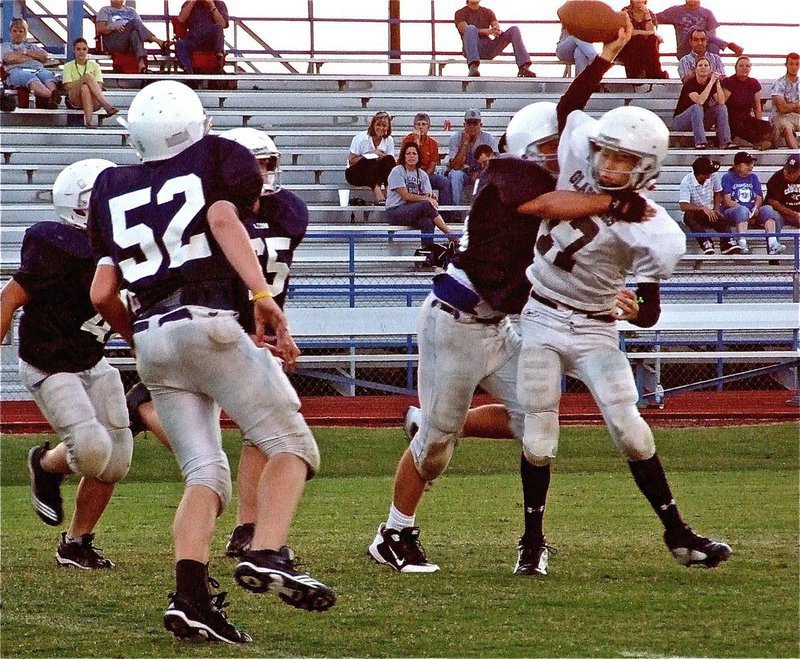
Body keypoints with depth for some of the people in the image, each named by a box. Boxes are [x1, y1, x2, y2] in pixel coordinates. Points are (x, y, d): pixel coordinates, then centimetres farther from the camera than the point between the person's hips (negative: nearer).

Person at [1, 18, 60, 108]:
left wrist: (25, 52, 8)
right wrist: (34, 56, 11)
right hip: (17, 70, -4)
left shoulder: (31, 46, 37)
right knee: (30, 77, -42)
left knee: (48, 75, -35)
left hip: (38, 69, 4)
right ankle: (50, 95, -72)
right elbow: (10, 58, 3)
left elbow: (44, 56, 17)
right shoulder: (6, 46, 27)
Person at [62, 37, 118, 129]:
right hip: (75, 102, -1)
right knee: (88, 77, -28)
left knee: (85, 88, -35)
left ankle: (88, 120, -52)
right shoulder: (68, 66, 11)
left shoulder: (94, 66, 15)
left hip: (93, 102, 1)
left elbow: (99, 86, 2)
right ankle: (107, 106, -43)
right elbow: (68, 86, -4)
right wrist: (84, 79, -16)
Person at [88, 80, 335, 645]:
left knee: (205, 474, 8)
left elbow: (102, 295, 16)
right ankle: (267, 555, -21)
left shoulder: (115, 191, 21)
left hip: (151, 340, 5)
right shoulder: (221, 160, 8)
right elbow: (222, 219, -13)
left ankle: (190, 593, -10)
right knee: (292, 447, 1)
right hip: (208, 324, -5)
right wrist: (261, 293, -23)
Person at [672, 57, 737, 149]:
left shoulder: (712, 83, 0)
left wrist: (717, 83, -22)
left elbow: (721, 102, -14)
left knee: (722, 107, -13)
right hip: (680, 120, -5)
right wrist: (711, 82, -31)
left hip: (701, 120, 5)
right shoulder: (690, 83, -16)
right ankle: (700, 142, -44)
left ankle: (725, 142, -26)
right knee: (697, 107, -34)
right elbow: (699, 101, -33)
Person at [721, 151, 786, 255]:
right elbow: (727, 201, -7)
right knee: (743, 210, -37)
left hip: (752, 213, 5)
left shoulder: (753, 177, 20)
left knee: (768, 209, -22)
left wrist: (755, 208, -10)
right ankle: (742, 245, -50)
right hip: (732, 212, -5)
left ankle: (772, 244, -38)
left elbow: (759, 198, 13)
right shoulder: (728, 177, 2)